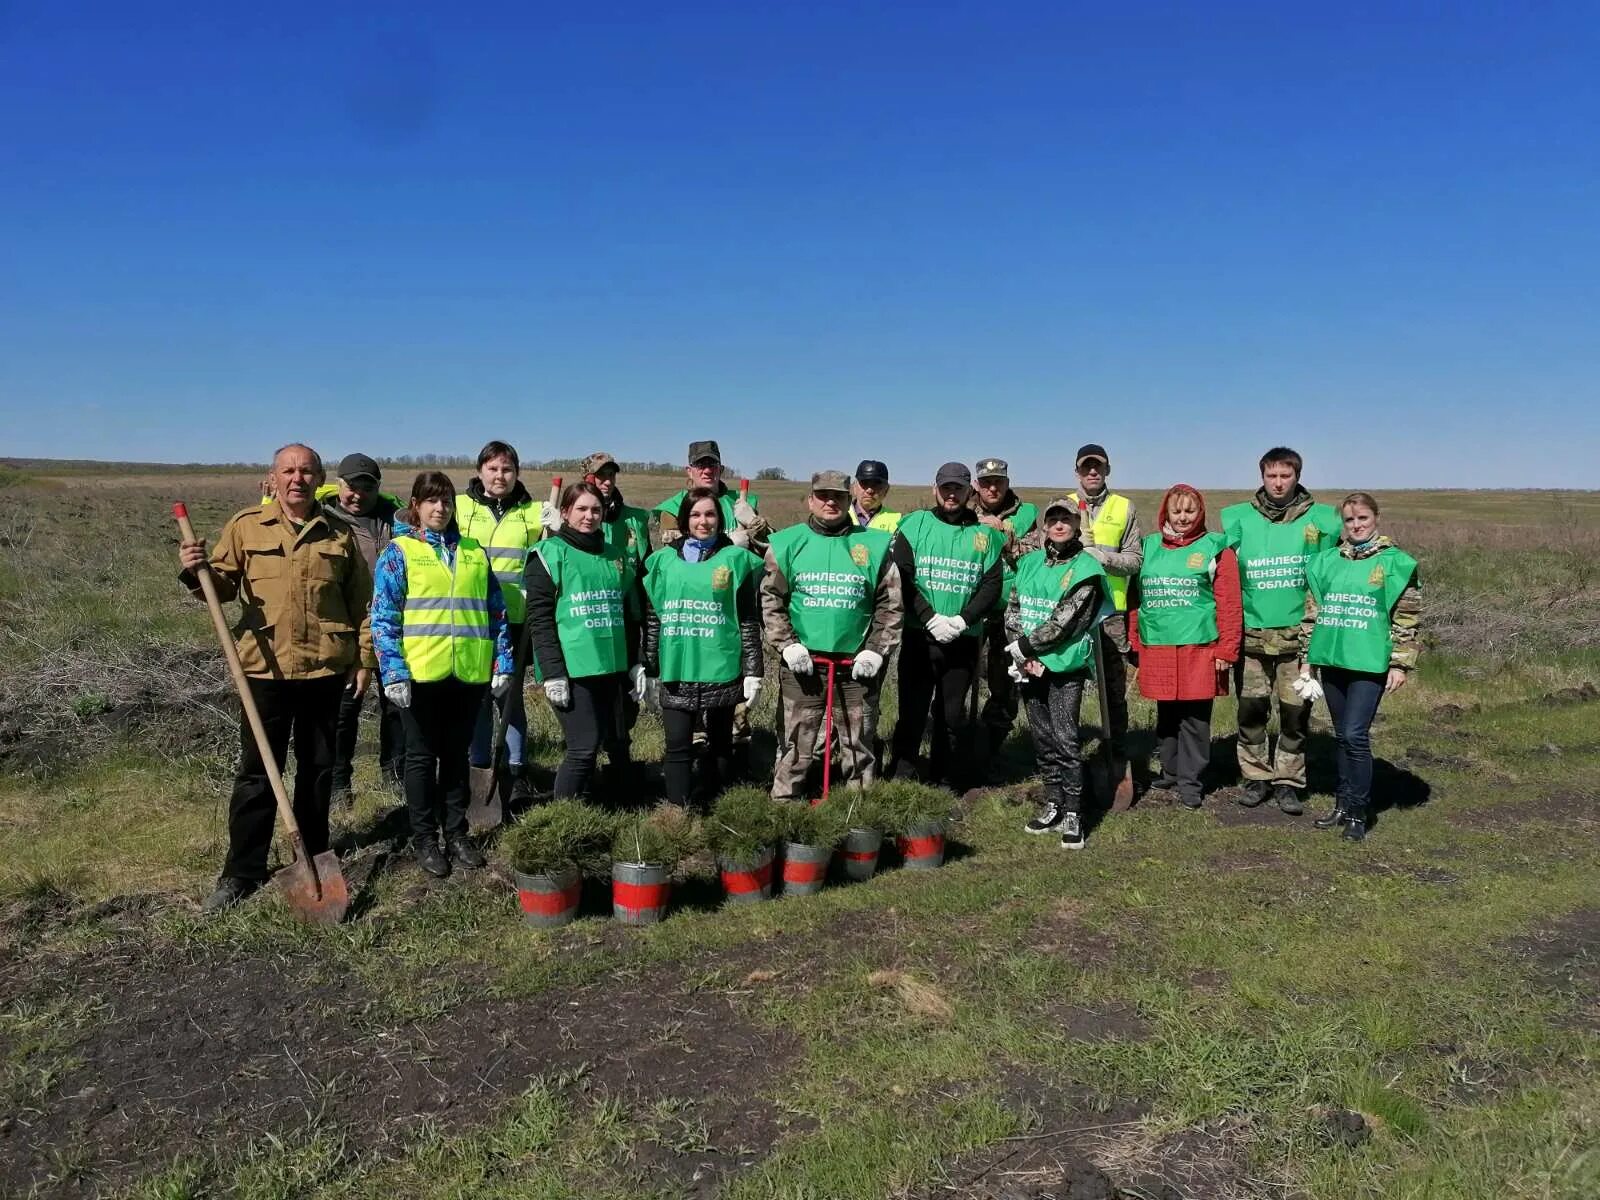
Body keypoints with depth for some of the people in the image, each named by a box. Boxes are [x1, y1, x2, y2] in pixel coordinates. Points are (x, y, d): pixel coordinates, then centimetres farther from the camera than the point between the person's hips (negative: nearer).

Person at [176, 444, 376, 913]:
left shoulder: (339, 535, 5)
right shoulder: (245, 526, 1)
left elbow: (361, 601, 8)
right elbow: (223, 586, 3)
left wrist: (364, 658, 5)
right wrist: (197, 572, -18)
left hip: (326, 669, 2)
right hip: (265, 668, -1)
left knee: (318, 767, 13)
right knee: (256, 772, 3)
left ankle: (314, 857, 28)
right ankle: (242, 872, 14)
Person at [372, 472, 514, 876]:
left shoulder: (475, 552, 11)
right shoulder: (398, 552, 0)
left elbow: (496, 611, 11)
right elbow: (383, 617, -6)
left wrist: (502, 663, 4)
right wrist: (393, 672, -15)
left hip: (470, 673, 3)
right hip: (421, 673, -3)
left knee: (456, 753, 14)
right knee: (422, 756, 8)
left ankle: (457, 833, 25)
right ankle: (424, 839, 19)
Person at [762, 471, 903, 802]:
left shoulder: (875, 545, 4)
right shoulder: (787, 543, 3)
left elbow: (890, 605, 5)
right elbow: (771, 600, 3)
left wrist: (876, 651, -2)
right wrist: (786, 645, -7)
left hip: (856, 666, 1)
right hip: (803, 663, -1)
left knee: (859, 746, 11)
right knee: (796, 747, 5)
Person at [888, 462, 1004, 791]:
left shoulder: (984, 534, 8)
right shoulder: (915, 525, 2)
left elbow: (991, 585, 1)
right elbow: (903, 578, -6)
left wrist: (963, 620, -13)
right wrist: (931, 619, -15)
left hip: (963, 641, 2)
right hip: (919, 637, -1)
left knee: (953, 714, 9)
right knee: (912, 712, 1)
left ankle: (948, 784, 20)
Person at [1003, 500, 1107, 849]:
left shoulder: (1086, 568, -5)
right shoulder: (1030, 562, 11)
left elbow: (1064, 621, -13)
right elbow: (1012, 609, 6)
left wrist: (1023, 646, -12)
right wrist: (1023, 658, -6)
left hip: (1065, 665, -5)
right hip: (1029, 665, 5)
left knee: (1064, 737, -9)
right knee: (1041, 736, 10)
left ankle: (1073, 814, -2)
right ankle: (1053, 805, 22)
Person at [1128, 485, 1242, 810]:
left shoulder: (1215, 548, -1)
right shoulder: (1149, 547, 10)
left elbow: (1229, 604, -5)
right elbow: (1136, 597, 11)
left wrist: (1226, 650, -10)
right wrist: (1135, 642, 7)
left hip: (1199, 649, -3)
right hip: (1156, 649, 3)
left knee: (1195, 718, 3)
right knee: (1166, 716, 14)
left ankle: (1189, 780, 15)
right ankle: (1171, 772, 29)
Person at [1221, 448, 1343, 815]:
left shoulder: (1320, 519, 2)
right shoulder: (1238, 519, 3)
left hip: (1298, 634, 0)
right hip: (1250, 633, 1)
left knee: (1296, 712, 4)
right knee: (1251, 710, 6)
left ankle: (1288, 781, 19)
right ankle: (1256, 775, 21)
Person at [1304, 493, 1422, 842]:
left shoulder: (1395, 563, -2)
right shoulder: (1326, 562, 11)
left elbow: (1406, 617, -3)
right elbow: (1313, 611, 14)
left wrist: (1401, 664, -7)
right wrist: (1308, 659, 13)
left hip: (1370, 663, -5)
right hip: (1332, 660, 5)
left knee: (1355, 735, -10)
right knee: (1341, 736, 12)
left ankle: (1358, 813, 1)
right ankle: (1344, 803, 22)